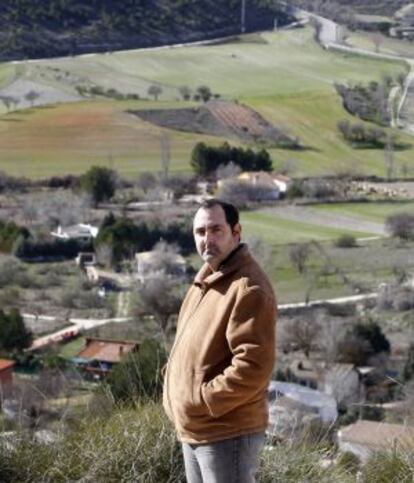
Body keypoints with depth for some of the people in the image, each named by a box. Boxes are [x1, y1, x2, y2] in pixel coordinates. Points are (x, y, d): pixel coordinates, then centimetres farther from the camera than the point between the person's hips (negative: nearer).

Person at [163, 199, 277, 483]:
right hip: (195, 429, 10)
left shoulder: (248, 288, -19)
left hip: (227, 433, -10)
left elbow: (253, 365, -26)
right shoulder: (206, 281, 13)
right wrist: (173, 390, 8)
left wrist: (204, 399, -20)